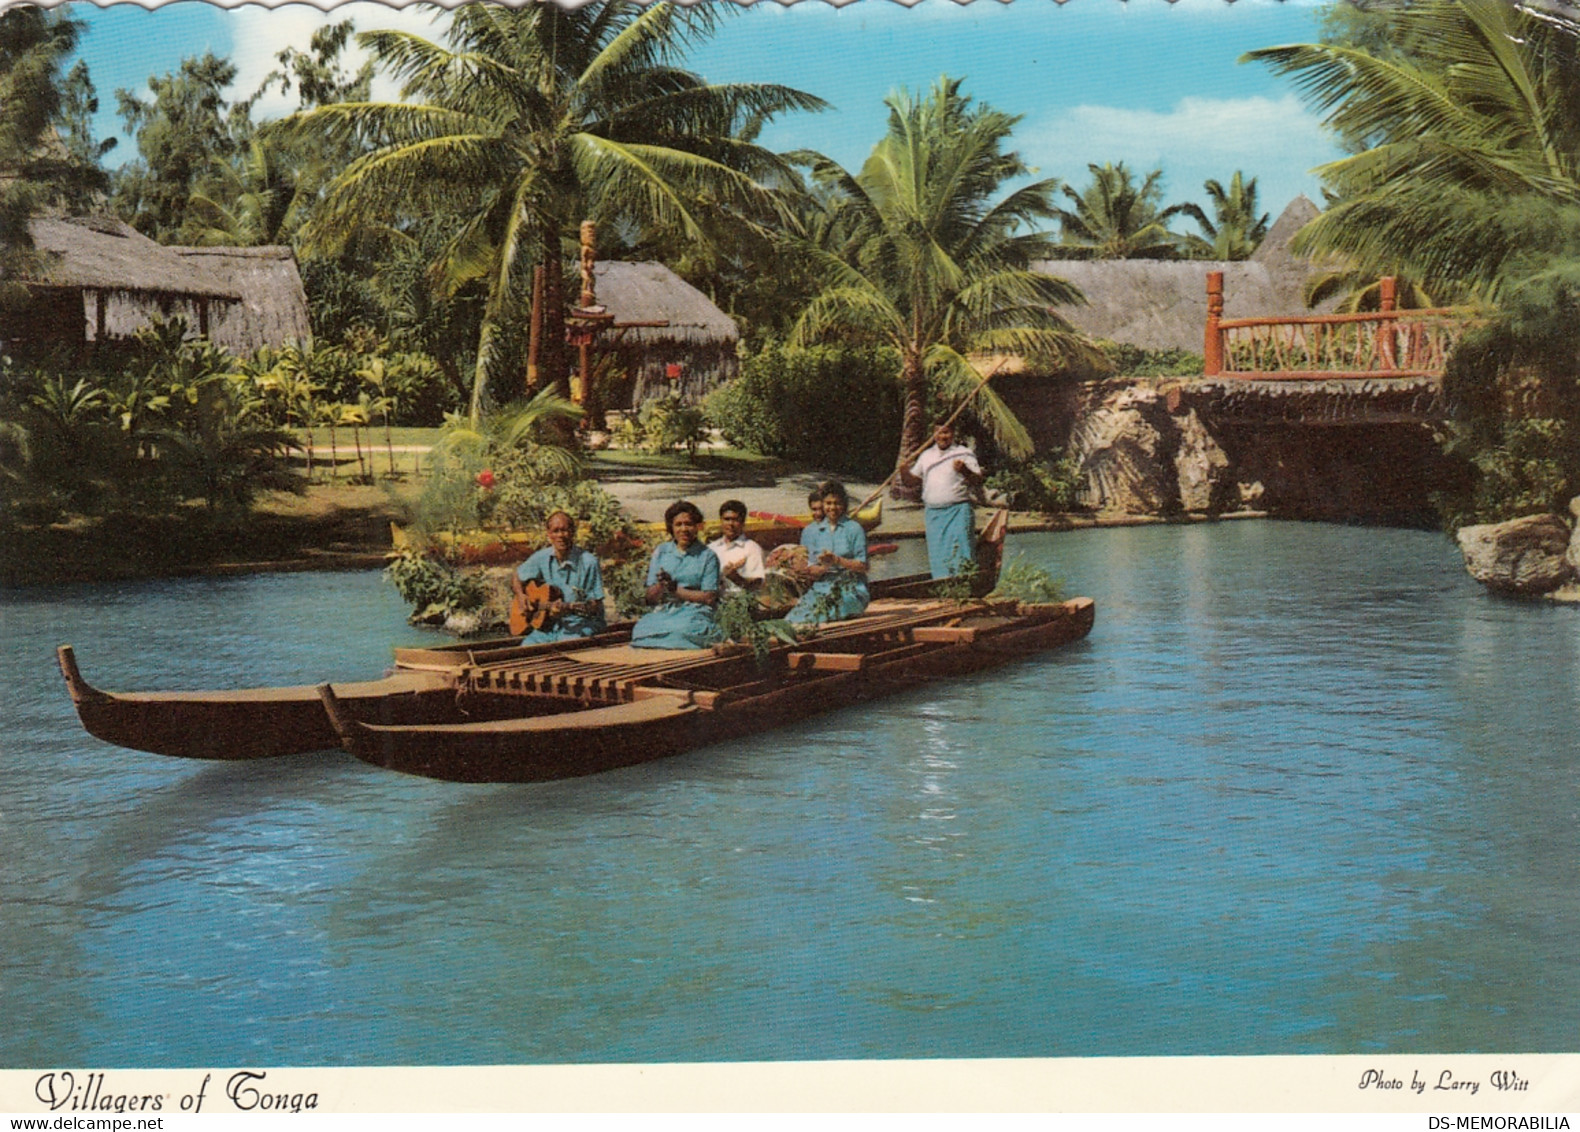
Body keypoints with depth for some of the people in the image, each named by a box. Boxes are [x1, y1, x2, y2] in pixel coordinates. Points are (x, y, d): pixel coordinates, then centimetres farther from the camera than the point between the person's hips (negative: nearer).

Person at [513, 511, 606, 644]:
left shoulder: (588, 562, -10)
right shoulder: (542, 558, 4)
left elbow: (595, 606, -10)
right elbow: (516, 579, 21)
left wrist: (568, 608, -26)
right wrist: (521, 596, 0)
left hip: (581, 624, -4)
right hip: (549, 625, 4)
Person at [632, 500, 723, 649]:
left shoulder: (708, 556, 6)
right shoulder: (661, 552, 16)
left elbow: (710, 598, -3)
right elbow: (650, 598, 12)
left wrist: (676, 590, -6)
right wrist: (661, 586, -10)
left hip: (694, 613, -3)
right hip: (662, 613, 3)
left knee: (680, 630, -37)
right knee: (642, 630, -31)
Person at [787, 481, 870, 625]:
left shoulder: (854, 528, 7)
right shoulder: (810, 532, 15)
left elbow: (862, 567, 2)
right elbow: (811, 571, 8)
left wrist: (837, 560, -12)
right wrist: (824, 566, -15)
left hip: (850, 590, -2)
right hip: (820, 588, 2)